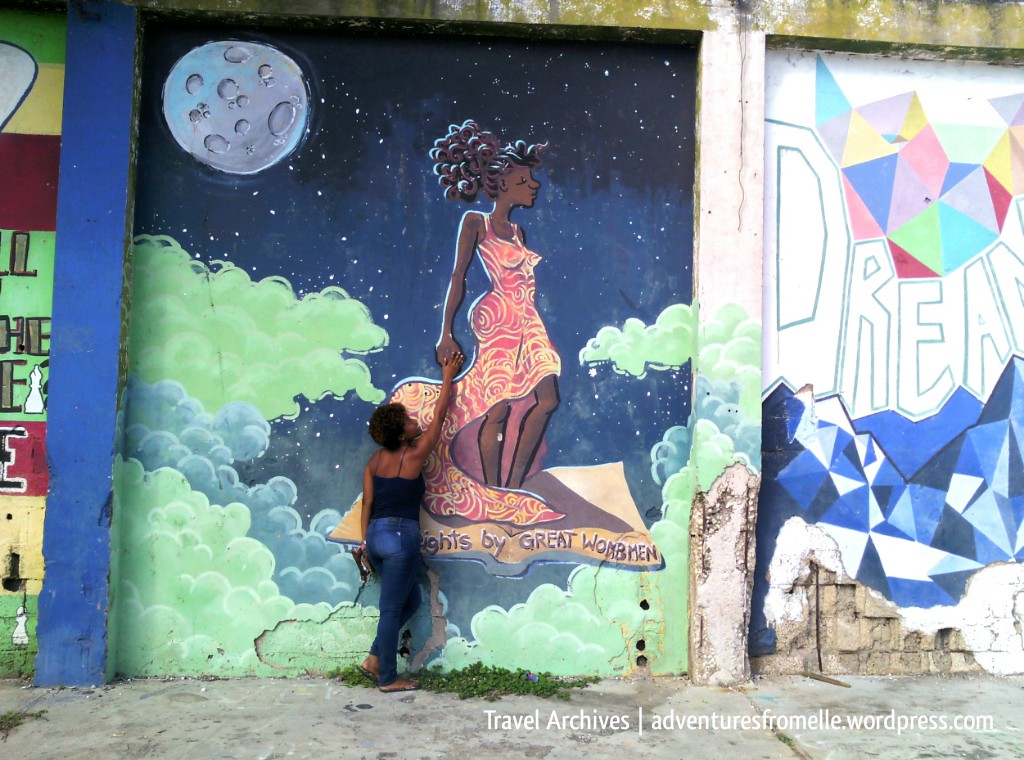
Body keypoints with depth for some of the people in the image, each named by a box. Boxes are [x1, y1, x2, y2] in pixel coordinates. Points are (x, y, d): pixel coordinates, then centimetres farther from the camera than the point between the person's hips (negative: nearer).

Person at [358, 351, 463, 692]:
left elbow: (367, 501, 10)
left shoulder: (375, 460, 8)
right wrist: (447, 379, 9)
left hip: (376, 534, 8)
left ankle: (375, 658, 20)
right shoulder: (414, 456, -9)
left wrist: (365, 538, 17)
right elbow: (439, 417, 0)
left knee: (409, 600, 21)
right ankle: (388, 678, 9)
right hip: (400, 536, -8)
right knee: (393, 608, 0)